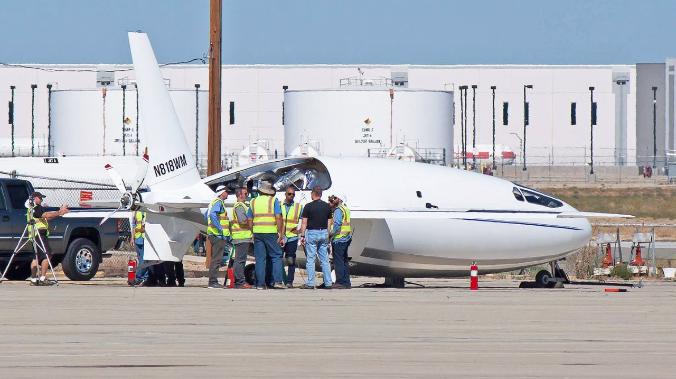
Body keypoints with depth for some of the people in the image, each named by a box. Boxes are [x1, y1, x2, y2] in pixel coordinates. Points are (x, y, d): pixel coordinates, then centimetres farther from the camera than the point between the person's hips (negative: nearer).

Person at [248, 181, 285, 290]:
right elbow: (278, 218, -7)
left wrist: (252, 235, 15)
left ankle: (260, 284, 2)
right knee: (276, 256, 5)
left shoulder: (254, 202, 11)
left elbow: (249, 220, 10)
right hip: (271, 232, -3)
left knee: (260, 259, 5)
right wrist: (280, 234, -4)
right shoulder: (273, 201, 0)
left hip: (257, 232, 3)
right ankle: (277, 281, -5)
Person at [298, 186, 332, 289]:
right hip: (324, 233, 5)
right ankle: (328, 283, 7)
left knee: (310, 260, -1)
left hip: (312, 233, -5)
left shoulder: (308, 206, -8)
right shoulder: (327, 206, 6)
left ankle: (310, 283, -3)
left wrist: (302, 236, -3)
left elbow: (304, 223, -8)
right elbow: (329, 223, 10)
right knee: (325, 260, 8)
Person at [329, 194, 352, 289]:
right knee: (344, 261, 12)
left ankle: (340, 282, -9)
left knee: (338, 260, -7)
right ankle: (346, 283, 13)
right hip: (346, 238, 9)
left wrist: (331, 234, -12)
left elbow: (337, 224, -20)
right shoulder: (345, 208, 16)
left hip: (339, 238, -9)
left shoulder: (338, 210, -12)